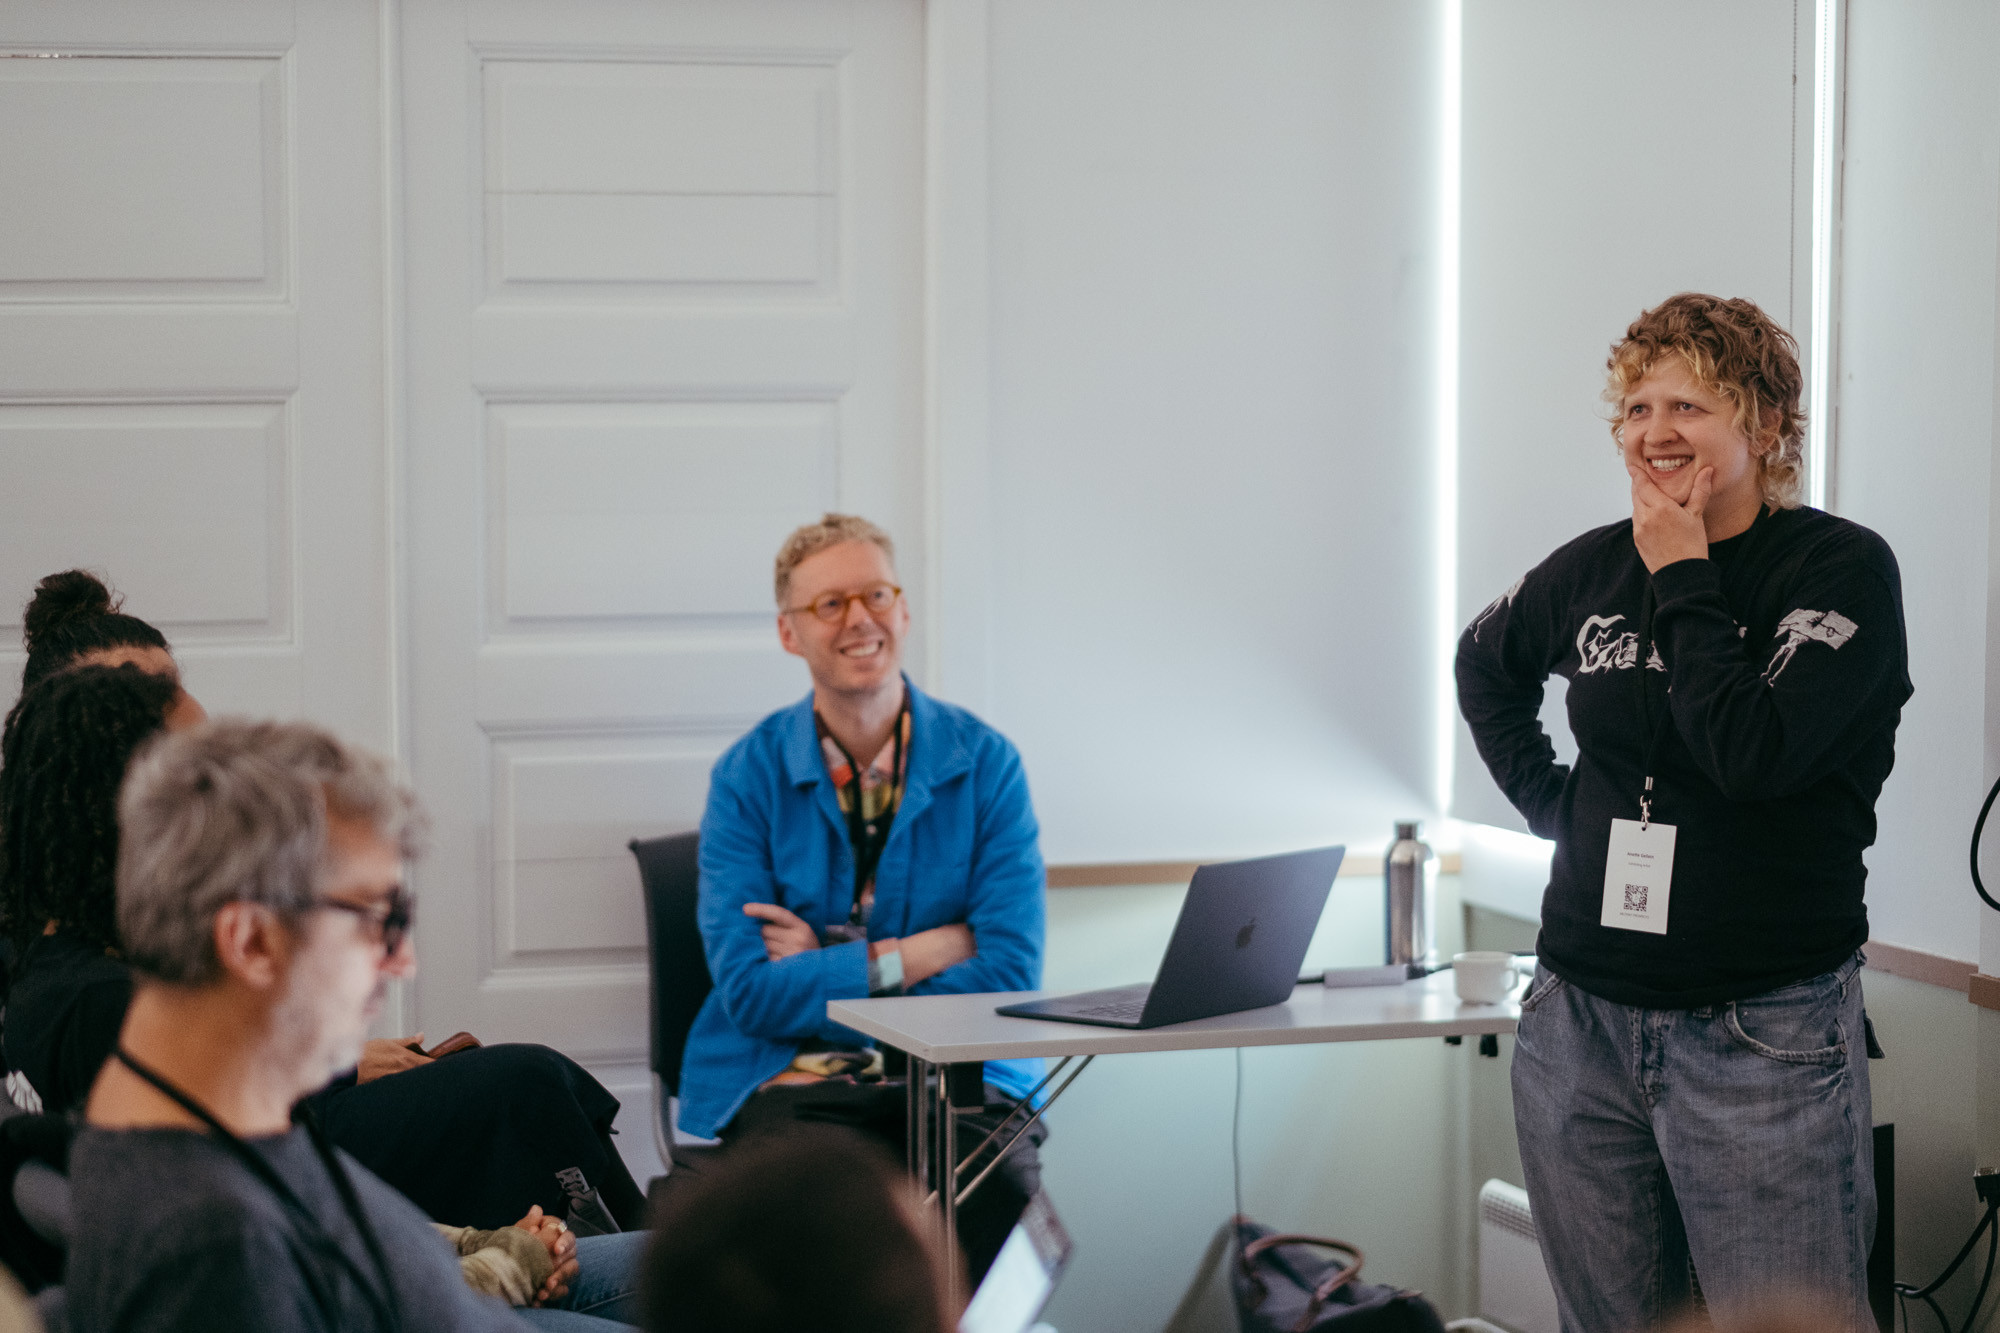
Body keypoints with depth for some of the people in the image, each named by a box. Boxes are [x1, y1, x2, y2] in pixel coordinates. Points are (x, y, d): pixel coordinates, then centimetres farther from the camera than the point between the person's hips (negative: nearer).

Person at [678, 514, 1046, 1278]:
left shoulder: (985, 764, 3)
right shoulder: (749, 776, 2)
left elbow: (1010, 977, -5)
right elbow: (749, 990, -5)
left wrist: (822, 973, -6)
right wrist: (921, 954, -8)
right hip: (787, 1075, -1)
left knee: (1002, 1187, -31)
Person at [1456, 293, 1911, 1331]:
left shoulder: (1844, 569, -7)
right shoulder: (1593, 569, 8)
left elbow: (1753, 751, -21)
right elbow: (1485, 665, 29)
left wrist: (1683, 581, -11)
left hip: (1765, 1037, -5)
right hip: (1578, 1025, 5)